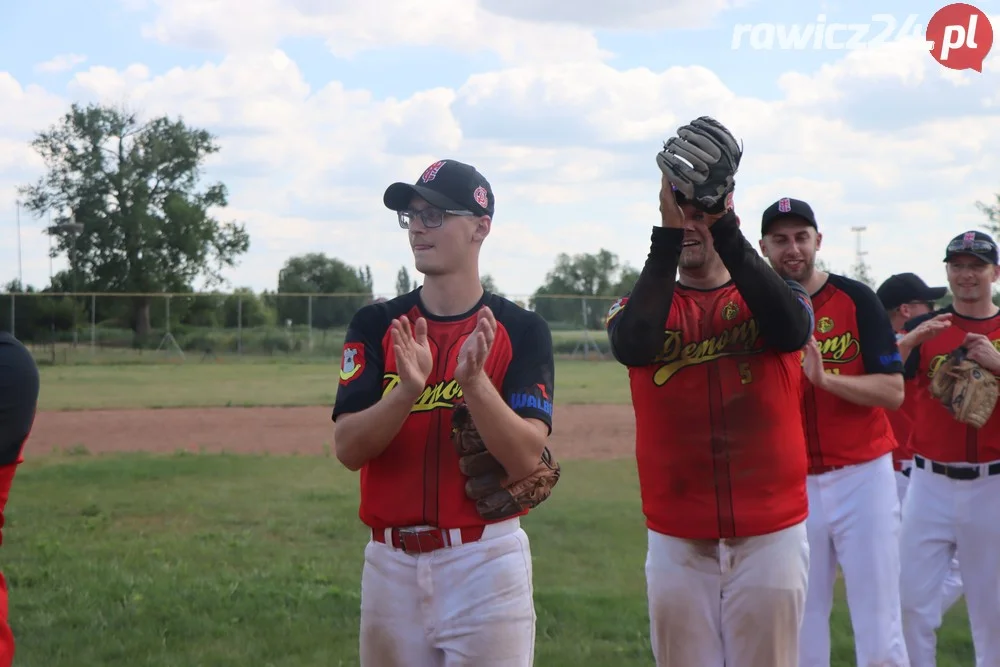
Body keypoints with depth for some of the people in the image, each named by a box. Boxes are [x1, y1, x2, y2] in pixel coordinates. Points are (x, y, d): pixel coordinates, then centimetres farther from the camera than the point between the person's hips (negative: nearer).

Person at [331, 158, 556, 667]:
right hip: (390, 564, 3)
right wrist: (407, 389, -23)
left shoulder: (521, 331, -2)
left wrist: (473, 381, -27)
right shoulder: (376, 325, 4)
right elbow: (347, 448, -6)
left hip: (486, 563, -2)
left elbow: (526, 458, -13)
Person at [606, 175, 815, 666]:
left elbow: (792, 331, -20)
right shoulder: (641, 306, 6)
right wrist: (668, 233, -22)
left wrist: (724, 225, -25)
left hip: (770, 536, -1)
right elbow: (632, 346, -19)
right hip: (676, 541, 1)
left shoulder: (777, 299, 5)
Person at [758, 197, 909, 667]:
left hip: (862, 476, -2)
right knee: (801, 628, 6)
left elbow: (893, 391, -9)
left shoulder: (856, 299, -2)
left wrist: (825, 378, -23)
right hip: (792, 484, 2)